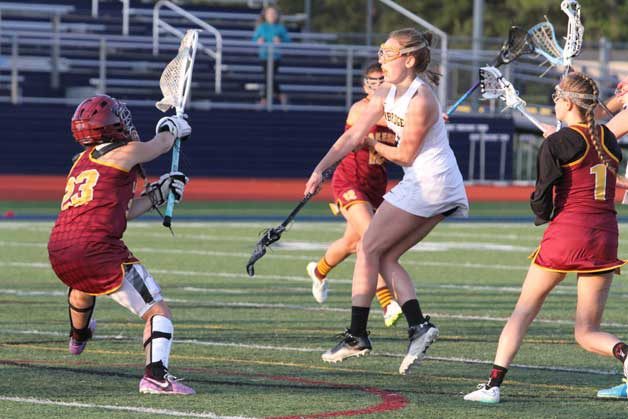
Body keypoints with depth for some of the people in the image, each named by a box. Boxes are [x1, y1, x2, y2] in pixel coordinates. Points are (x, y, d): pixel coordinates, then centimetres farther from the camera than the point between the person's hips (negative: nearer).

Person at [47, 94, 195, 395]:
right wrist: (172, 127, 42)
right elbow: (162, 144, 21)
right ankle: (156, 375, -26)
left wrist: (155, 196, 33)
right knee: (158, 312, -5)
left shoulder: (82, 162, 22)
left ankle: (78, 336, 70)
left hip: (58, 254, 8)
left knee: (84, 283, 43)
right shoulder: (125, 153, 1)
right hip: (97, 250, -8)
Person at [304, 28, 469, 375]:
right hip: (441, 190, 9)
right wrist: (320, 169, 0)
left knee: (369, 249, -2)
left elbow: (404, 154, -13)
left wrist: (373, 145, 5)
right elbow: (354, 135, 7)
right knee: (386, 258, 9)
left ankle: (356, 335, 0)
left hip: (426, 184, -9)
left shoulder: (420, 101, -20)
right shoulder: (387, 92, 8)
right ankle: (418, 326, -4)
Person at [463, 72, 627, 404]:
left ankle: (493, 384, 2)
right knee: (587, 332, 8)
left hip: (565, 233, -4)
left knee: (524, 310, 10)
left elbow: (543, 199, -6)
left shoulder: (556, 144, -6)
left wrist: (542, 215, 16)